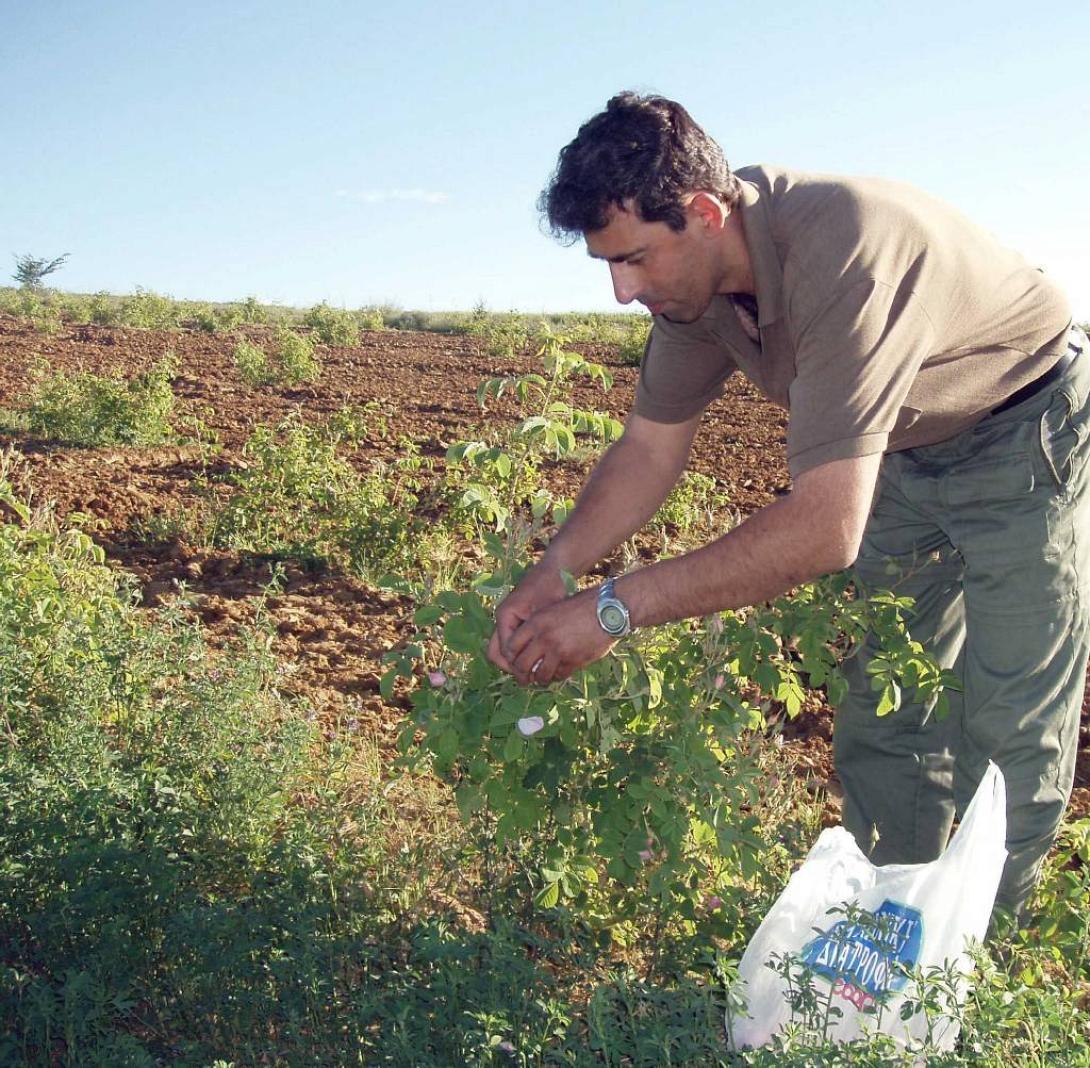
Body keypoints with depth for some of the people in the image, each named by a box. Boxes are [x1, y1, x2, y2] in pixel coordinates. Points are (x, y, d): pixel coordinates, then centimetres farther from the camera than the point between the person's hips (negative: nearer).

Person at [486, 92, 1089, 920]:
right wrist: (554, 570, -20)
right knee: (884, 714, 10)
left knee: (1010, 730, -5)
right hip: (902, 454, 7)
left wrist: (615, 608, -41)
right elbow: (651, 446, -6)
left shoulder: (839, 252, -40)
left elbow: (825, 528, -45)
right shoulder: (695, 275, -15)